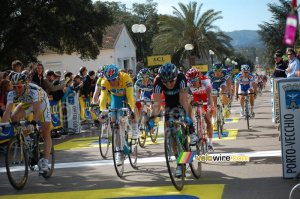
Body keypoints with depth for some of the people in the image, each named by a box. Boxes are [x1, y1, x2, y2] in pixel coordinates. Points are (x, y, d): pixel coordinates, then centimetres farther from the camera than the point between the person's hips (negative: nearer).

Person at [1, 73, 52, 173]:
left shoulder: (33, 90, -41)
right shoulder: (12, 94, -28)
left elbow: (37, 109, -50)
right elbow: (7, 110, -34)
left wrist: (33, 123, -63)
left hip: (41, 102, -4)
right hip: (26, 103, 4)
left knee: (46, 134, -11)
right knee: (13, 118, -22)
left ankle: (45, 163, -12)